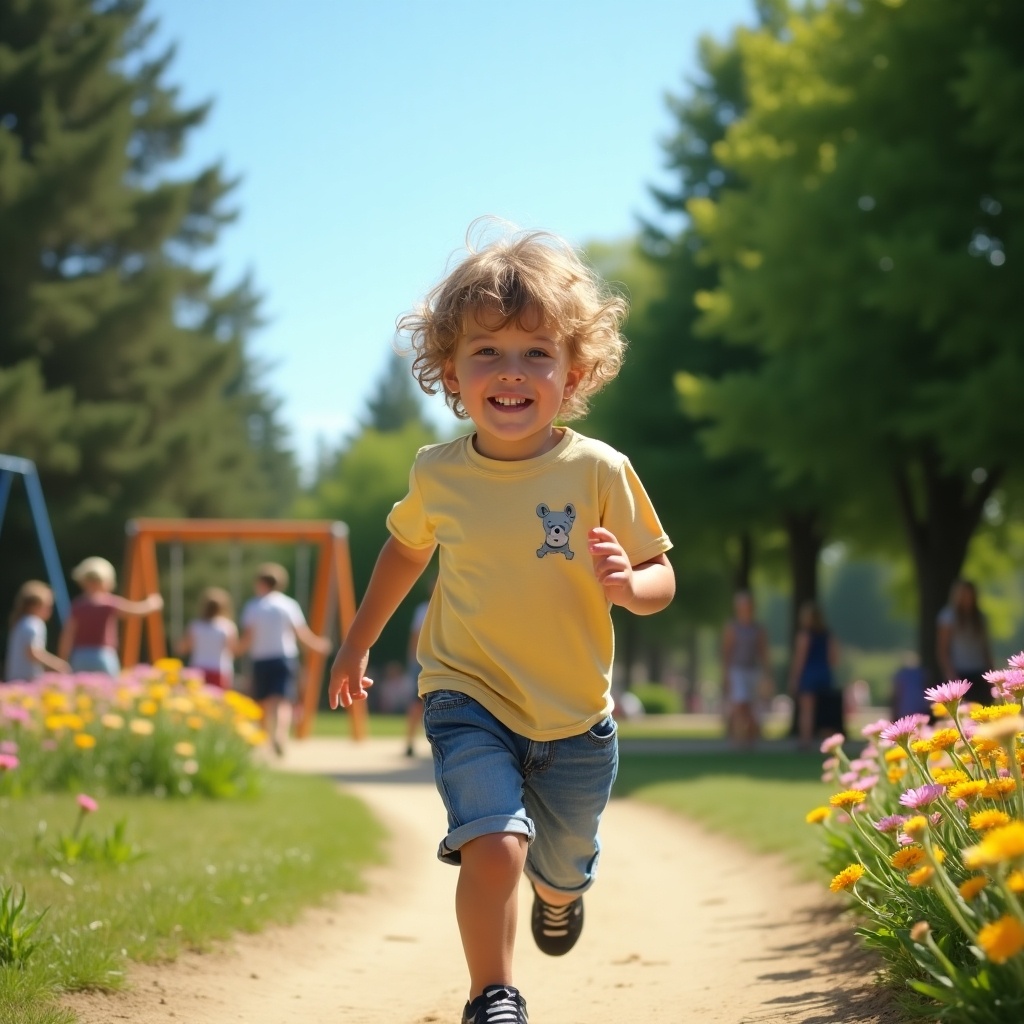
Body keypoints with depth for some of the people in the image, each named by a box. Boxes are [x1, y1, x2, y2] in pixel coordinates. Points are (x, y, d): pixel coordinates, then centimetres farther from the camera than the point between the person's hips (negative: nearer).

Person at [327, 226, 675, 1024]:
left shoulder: (599, 472, -14)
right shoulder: (438, 476, -7)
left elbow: (661, 580, -6)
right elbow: (407, 548, 14)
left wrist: (626, 585, -29)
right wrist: (359, 642, 22)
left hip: (575, 718, 1)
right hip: (469, 698, -1)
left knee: (564, 871, 19)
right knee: (495, 844, -24)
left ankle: (559, 891, 57)